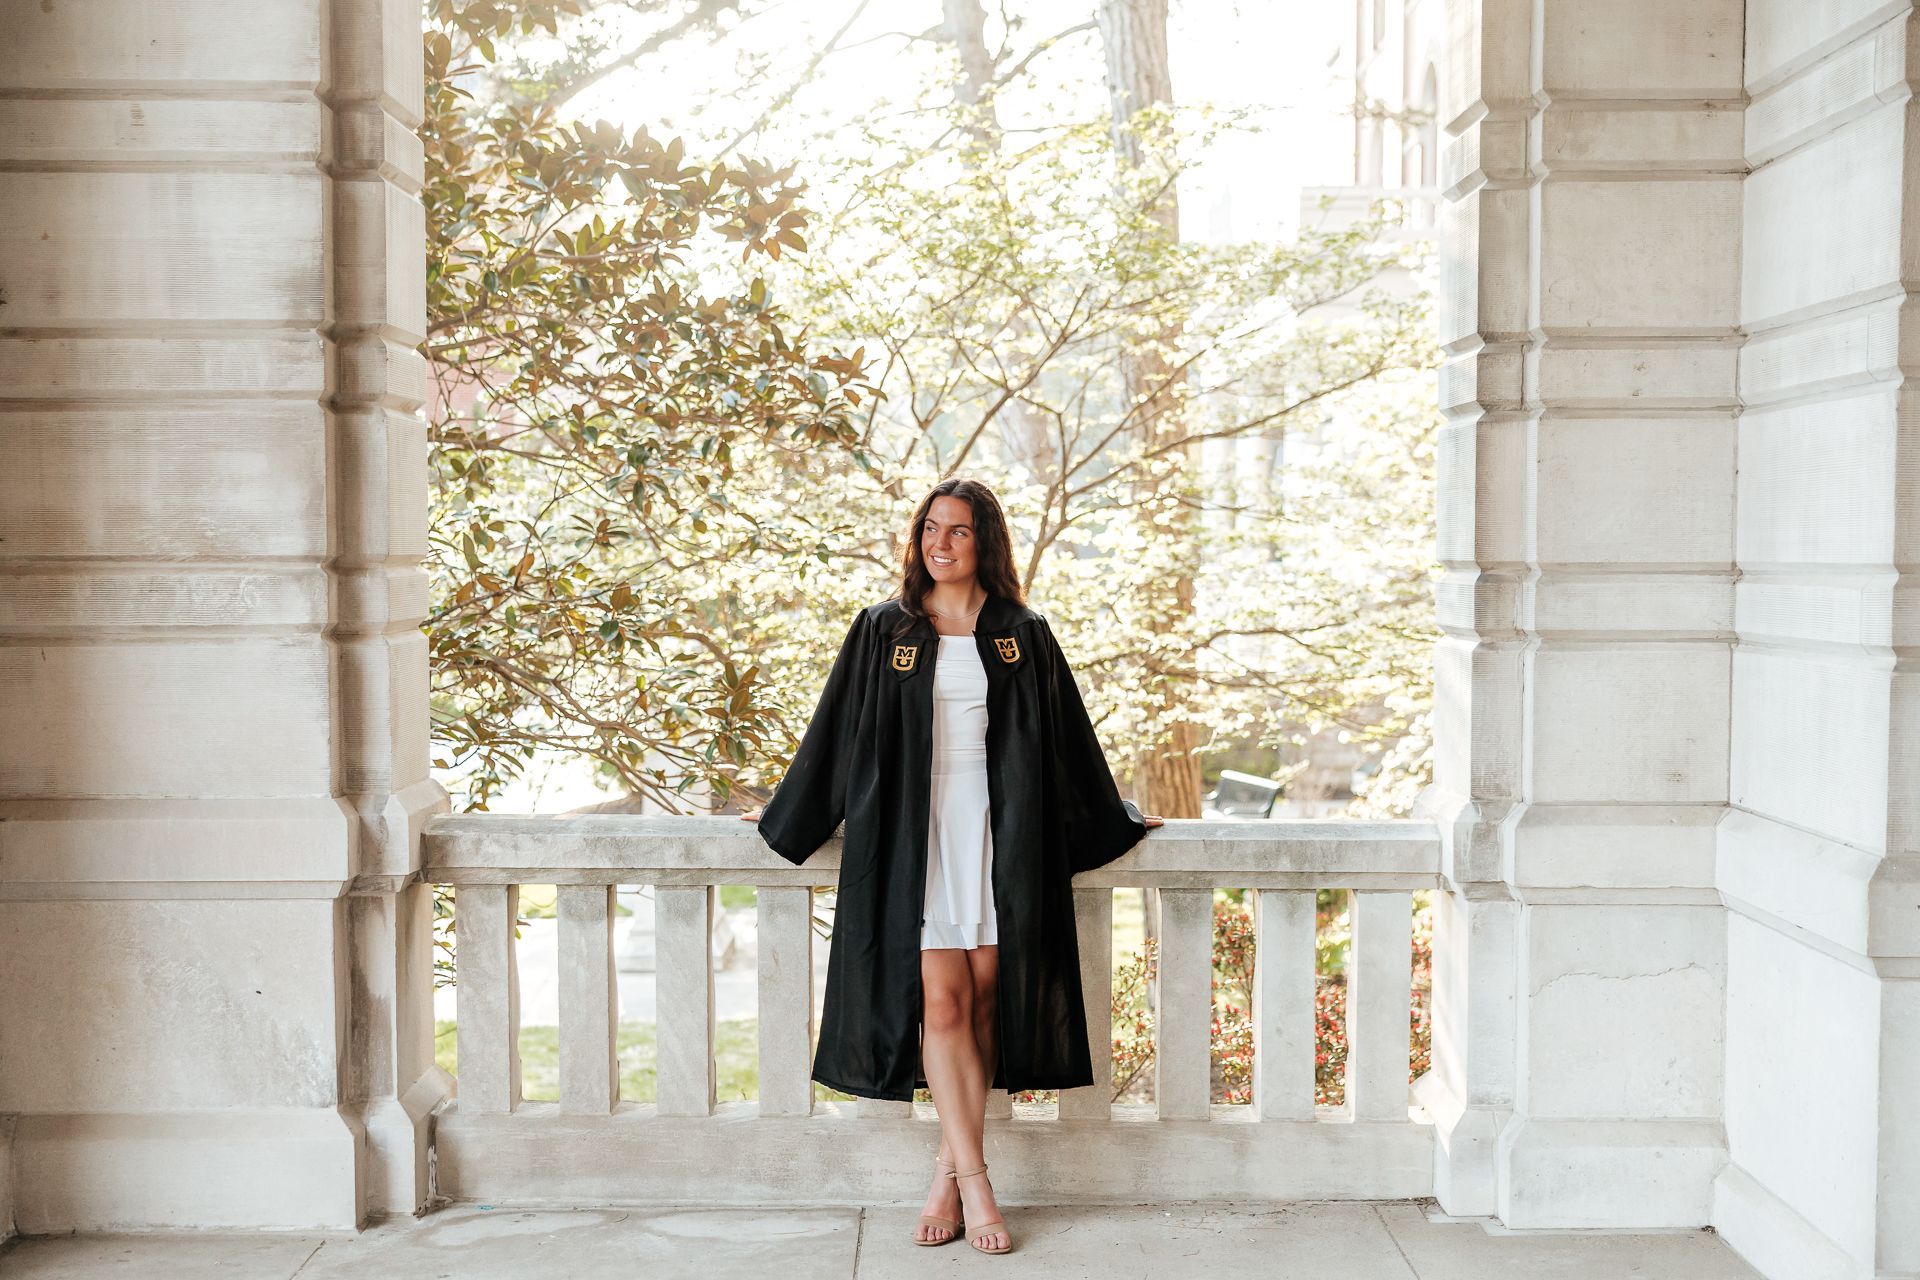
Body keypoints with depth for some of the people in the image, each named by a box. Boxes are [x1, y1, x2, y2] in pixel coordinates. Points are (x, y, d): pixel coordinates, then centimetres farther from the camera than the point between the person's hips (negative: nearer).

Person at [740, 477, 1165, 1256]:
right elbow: (837, 729, 12)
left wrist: (1115, 821, 20)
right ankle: (974, 1181, -2)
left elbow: (1066, 737, 14)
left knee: (985, 996, 0)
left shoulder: (1023, 634, 7)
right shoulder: (884, 630, 6)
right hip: (917, 830, -1)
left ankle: (948, 1173, 10)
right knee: (941, 1000, -7)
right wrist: (786, 815, 17)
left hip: (1000, 829, 1)